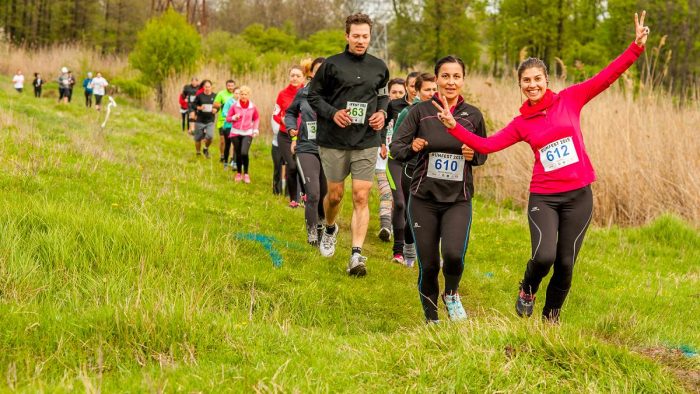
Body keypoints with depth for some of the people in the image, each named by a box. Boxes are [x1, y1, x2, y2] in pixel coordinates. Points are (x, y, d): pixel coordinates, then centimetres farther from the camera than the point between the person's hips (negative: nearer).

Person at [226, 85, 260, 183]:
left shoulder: (253, 107, 0)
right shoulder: (234, 106, -2)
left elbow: (256, 118, 16)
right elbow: (227, 118, 4)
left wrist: (256, 129, 5)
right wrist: (234, 117, -15)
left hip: (248, 133, -1)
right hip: (236, 132, 1)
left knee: (244, 153, -19)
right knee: (238, 154, 5)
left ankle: (246, 174, -3)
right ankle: (238, 173, 26)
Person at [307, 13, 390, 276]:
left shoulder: (379, 67, 7)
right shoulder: (332, 65, -3)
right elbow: (314, 96, 2)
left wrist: (382, 112, 1)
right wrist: (332, 113, -15)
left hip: (366, 142, 1)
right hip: (334, 140, -1)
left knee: (361, 197, -7)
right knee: (335, 194, 9)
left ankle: (356, 255, -9)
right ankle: (330, 230, 42)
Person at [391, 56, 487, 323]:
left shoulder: (473, 115, 3)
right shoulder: (420, 111, -2)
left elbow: (483, 154, 15)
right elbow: (395, 147, -3)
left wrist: (473, 155, -8)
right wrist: (412, 147, -24)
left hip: (458, 200, 0)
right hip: (424, 199, 0)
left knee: (453, 254, -22)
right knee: (428, 266, 2)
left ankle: (451, 294, 12)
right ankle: (431, 318, 27)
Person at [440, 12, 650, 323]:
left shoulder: (570, 99, 2)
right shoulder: (521, 124, 5)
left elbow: (606, 76, -4)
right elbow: (486, 145, 1)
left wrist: (637, 46, -12)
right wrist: (454, 127, -9)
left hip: (579, 195, 0)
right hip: (543, 198, 0)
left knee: (565, 265, 4)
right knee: (544, 256, -20)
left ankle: (551, 318, 27)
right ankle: (527, 290, 15)